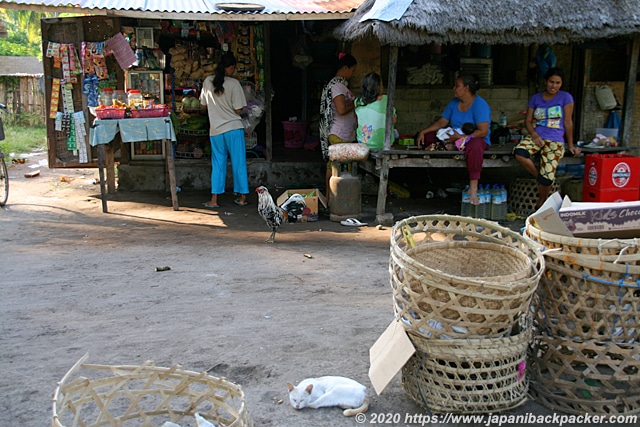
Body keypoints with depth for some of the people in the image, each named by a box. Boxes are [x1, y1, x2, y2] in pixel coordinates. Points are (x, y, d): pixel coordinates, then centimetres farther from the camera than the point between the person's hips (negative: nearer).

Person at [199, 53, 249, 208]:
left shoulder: (207, 82, 2)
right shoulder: (234, 84, -10)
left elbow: (203, 105, 10)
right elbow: (238, 110, -10)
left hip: (215, 130, 3)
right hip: (233, 128, -3)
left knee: (218, 164, 10)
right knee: (238, 163, 7)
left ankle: (214, 200, 8)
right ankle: (242, 197, 13)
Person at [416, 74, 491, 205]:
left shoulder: (480, 104, -14)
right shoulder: (454, 102, 9)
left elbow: (483, 131, -22)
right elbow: (442, 122, 10)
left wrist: (461, 137, -29)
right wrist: (423, 132, -3)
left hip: (475, 139, -7)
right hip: (454, 138, 7)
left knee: (475, 145, -45)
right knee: (426, 137, 1)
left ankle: (473, 188, -41)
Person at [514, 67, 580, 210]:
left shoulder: (565, 97, 5)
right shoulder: (536, 98, 14)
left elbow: (568, 122, 4)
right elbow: (528, 121, 11)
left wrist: (571, 145, 6)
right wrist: (534, 135, -9)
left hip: (555, 141, -3)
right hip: (536, 137, 3)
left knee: (546, 178, -19)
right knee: (519, 153, -33)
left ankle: (540, 206, 11)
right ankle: (539, 178, -7)